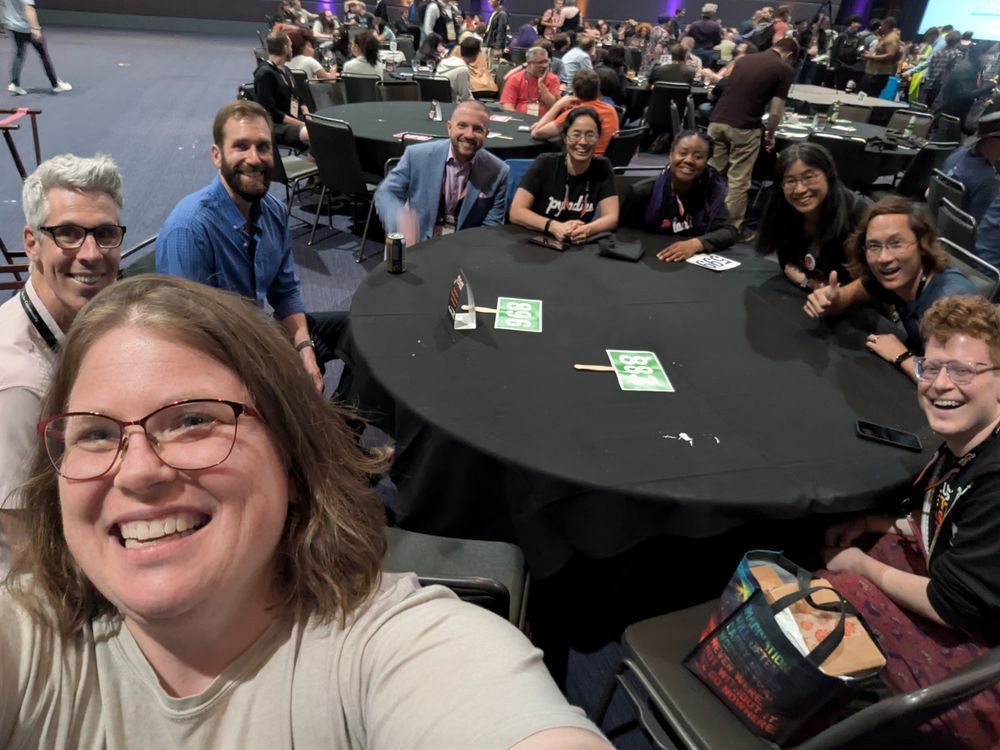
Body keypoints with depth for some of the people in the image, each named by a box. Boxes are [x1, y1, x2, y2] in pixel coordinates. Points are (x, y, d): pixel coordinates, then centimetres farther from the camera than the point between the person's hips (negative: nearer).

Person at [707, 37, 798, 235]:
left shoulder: (744, 59, 20)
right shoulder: (784, 69, 3)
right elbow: (775, 112, -1)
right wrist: (770, 135, 14)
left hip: (717, 121, 5)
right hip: (743, 128, -5)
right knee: (738, 182, 4)